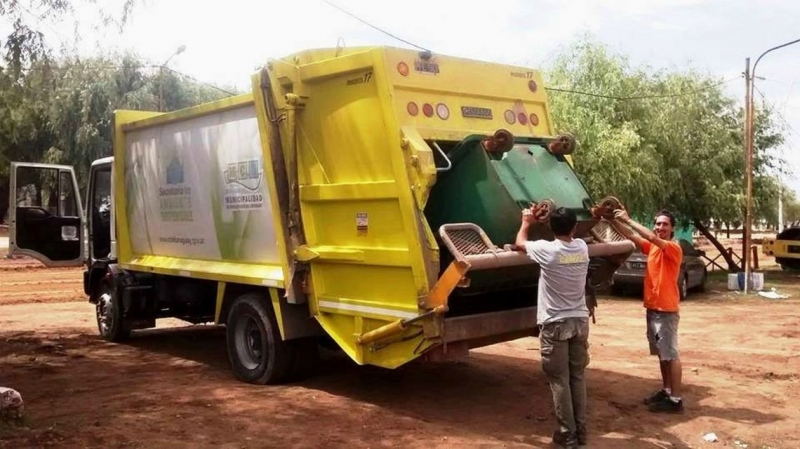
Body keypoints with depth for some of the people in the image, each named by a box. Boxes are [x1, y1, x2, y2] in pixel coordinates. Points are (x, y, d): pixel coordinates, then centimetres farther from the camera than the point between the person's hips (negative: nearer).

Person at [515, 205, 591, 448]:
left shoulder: (546, 250, -14)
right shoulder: (582, 247, -1)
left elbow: (520, 243, 8)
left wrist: (526, 222, 25)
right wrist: (563, 219, 35)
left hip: (555, 324, -5)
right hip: (580, 321, 5)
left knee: (559, 380, 2)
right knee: (578, 377, 14)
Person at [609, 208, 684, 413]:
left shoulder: (674, 248, -11)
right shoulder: (651, 247, 10)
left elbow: (652, 237, -27)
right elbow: (631, 236, 3)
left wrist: (628, 219, -24)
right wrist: (612, 220, -11)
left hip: (667, 310, -8)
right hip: (652, 308, 8)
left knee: (671, 354, -4)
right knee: (661, 354, 16)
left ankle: (675, 399, -1)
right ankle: (666, 390, 27)